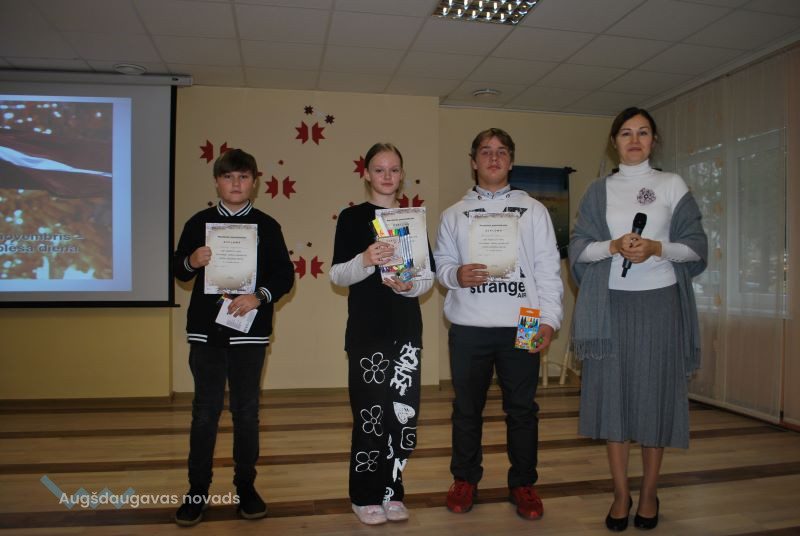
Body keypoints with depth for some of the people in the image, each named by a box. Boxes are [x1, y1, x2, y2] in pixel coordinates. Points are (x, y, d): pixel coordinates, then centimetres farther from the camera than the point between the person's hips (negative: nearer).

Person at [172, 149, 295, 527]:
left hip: (250, 330, 0)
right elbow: (178, 270, 9)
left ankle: (246, 487, 22)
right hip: (206, 329, 0)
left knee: (246, 411, 8)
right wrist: (192, 262, -13)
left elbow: (285, 274, 0)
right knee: (205, 411, 4)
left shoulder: (267, 226, 3)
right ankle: (197, 491, 17)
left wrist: (259, 296, -17)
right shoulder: (199, 223, 5)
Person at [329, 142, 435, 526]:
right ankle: (366, 496, 15)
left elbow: (429, 278, 10)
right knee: (371, 413, -2)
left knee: (405, 413, 2)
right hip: (366, 329, -3)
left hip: (406, 328, 3)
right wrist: (365, 260, -23)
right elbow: (336, 275, -5)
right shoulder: (351, 217, 2)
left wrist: (409, 286, -11)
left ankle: (392, 491, 20)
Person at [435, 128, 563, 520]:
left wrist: (549, 318, -5)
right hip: (468, 326, 1)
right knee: (467, 407, 9)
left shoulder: (533, 209, 9)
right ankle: (465, 479, 26)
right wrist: (456, 275, -13)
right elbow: (440, 263, 10)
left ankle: (523, 484, 22)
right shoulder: (454, 214, 13)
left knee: (522, 409, 7)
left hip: (521, 326, 0)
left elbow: (548, 267, 3)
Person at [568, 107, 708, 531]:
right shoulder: (599, 191, 9)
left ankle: (648, 493, 17)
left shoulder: (673, 185, 7)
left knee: (655, 394, 2)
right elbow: (579, 248, 3)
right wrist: (614, 246, -16)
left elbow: (696, 245, 2)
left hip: (660, 302, 0)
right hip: (612, 302, 1)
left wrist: (656, 248, -16)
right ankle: (621, 494, 13)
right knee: (613, 393, 1)